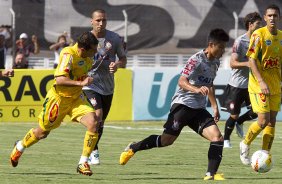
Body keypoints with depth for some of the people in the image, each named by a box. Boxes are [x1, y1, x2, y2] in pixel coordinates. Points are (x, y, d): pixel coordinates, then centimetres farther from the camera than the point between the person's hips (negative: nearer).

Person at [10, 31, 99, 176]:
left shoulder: (88, 56, -3)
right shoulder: (68, 54, -28)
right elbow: (59, 79, -36)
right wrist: (80, 83, -43)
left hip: (76, 98, 6)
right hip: (59, 97, -6)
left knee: (93, 123, -19)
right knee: (42, 132, 13)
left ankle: (83, 164, -10)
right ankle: (19, 147, 46)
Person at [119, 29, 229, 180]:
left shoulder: (215, 62, 12)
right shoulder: (197, 60, -14)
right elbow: (181, 82, -25)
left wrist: (215, 106, 29)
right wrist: (196, 89, -42)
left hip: (199, 109, 7)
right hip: (183, 104, -7)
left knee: (217, 137, -12)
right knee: (166, 140, -6)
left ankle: (211, 174, -12)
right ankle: (133, 148, 15)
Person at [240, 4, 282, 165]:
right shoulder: (259, 34, -11)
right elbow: (252, 60, -15)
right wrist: (261, 82, -23)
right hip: (259, 85, -6)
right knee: (263, 120, -12)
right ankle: (245, 144, 12)